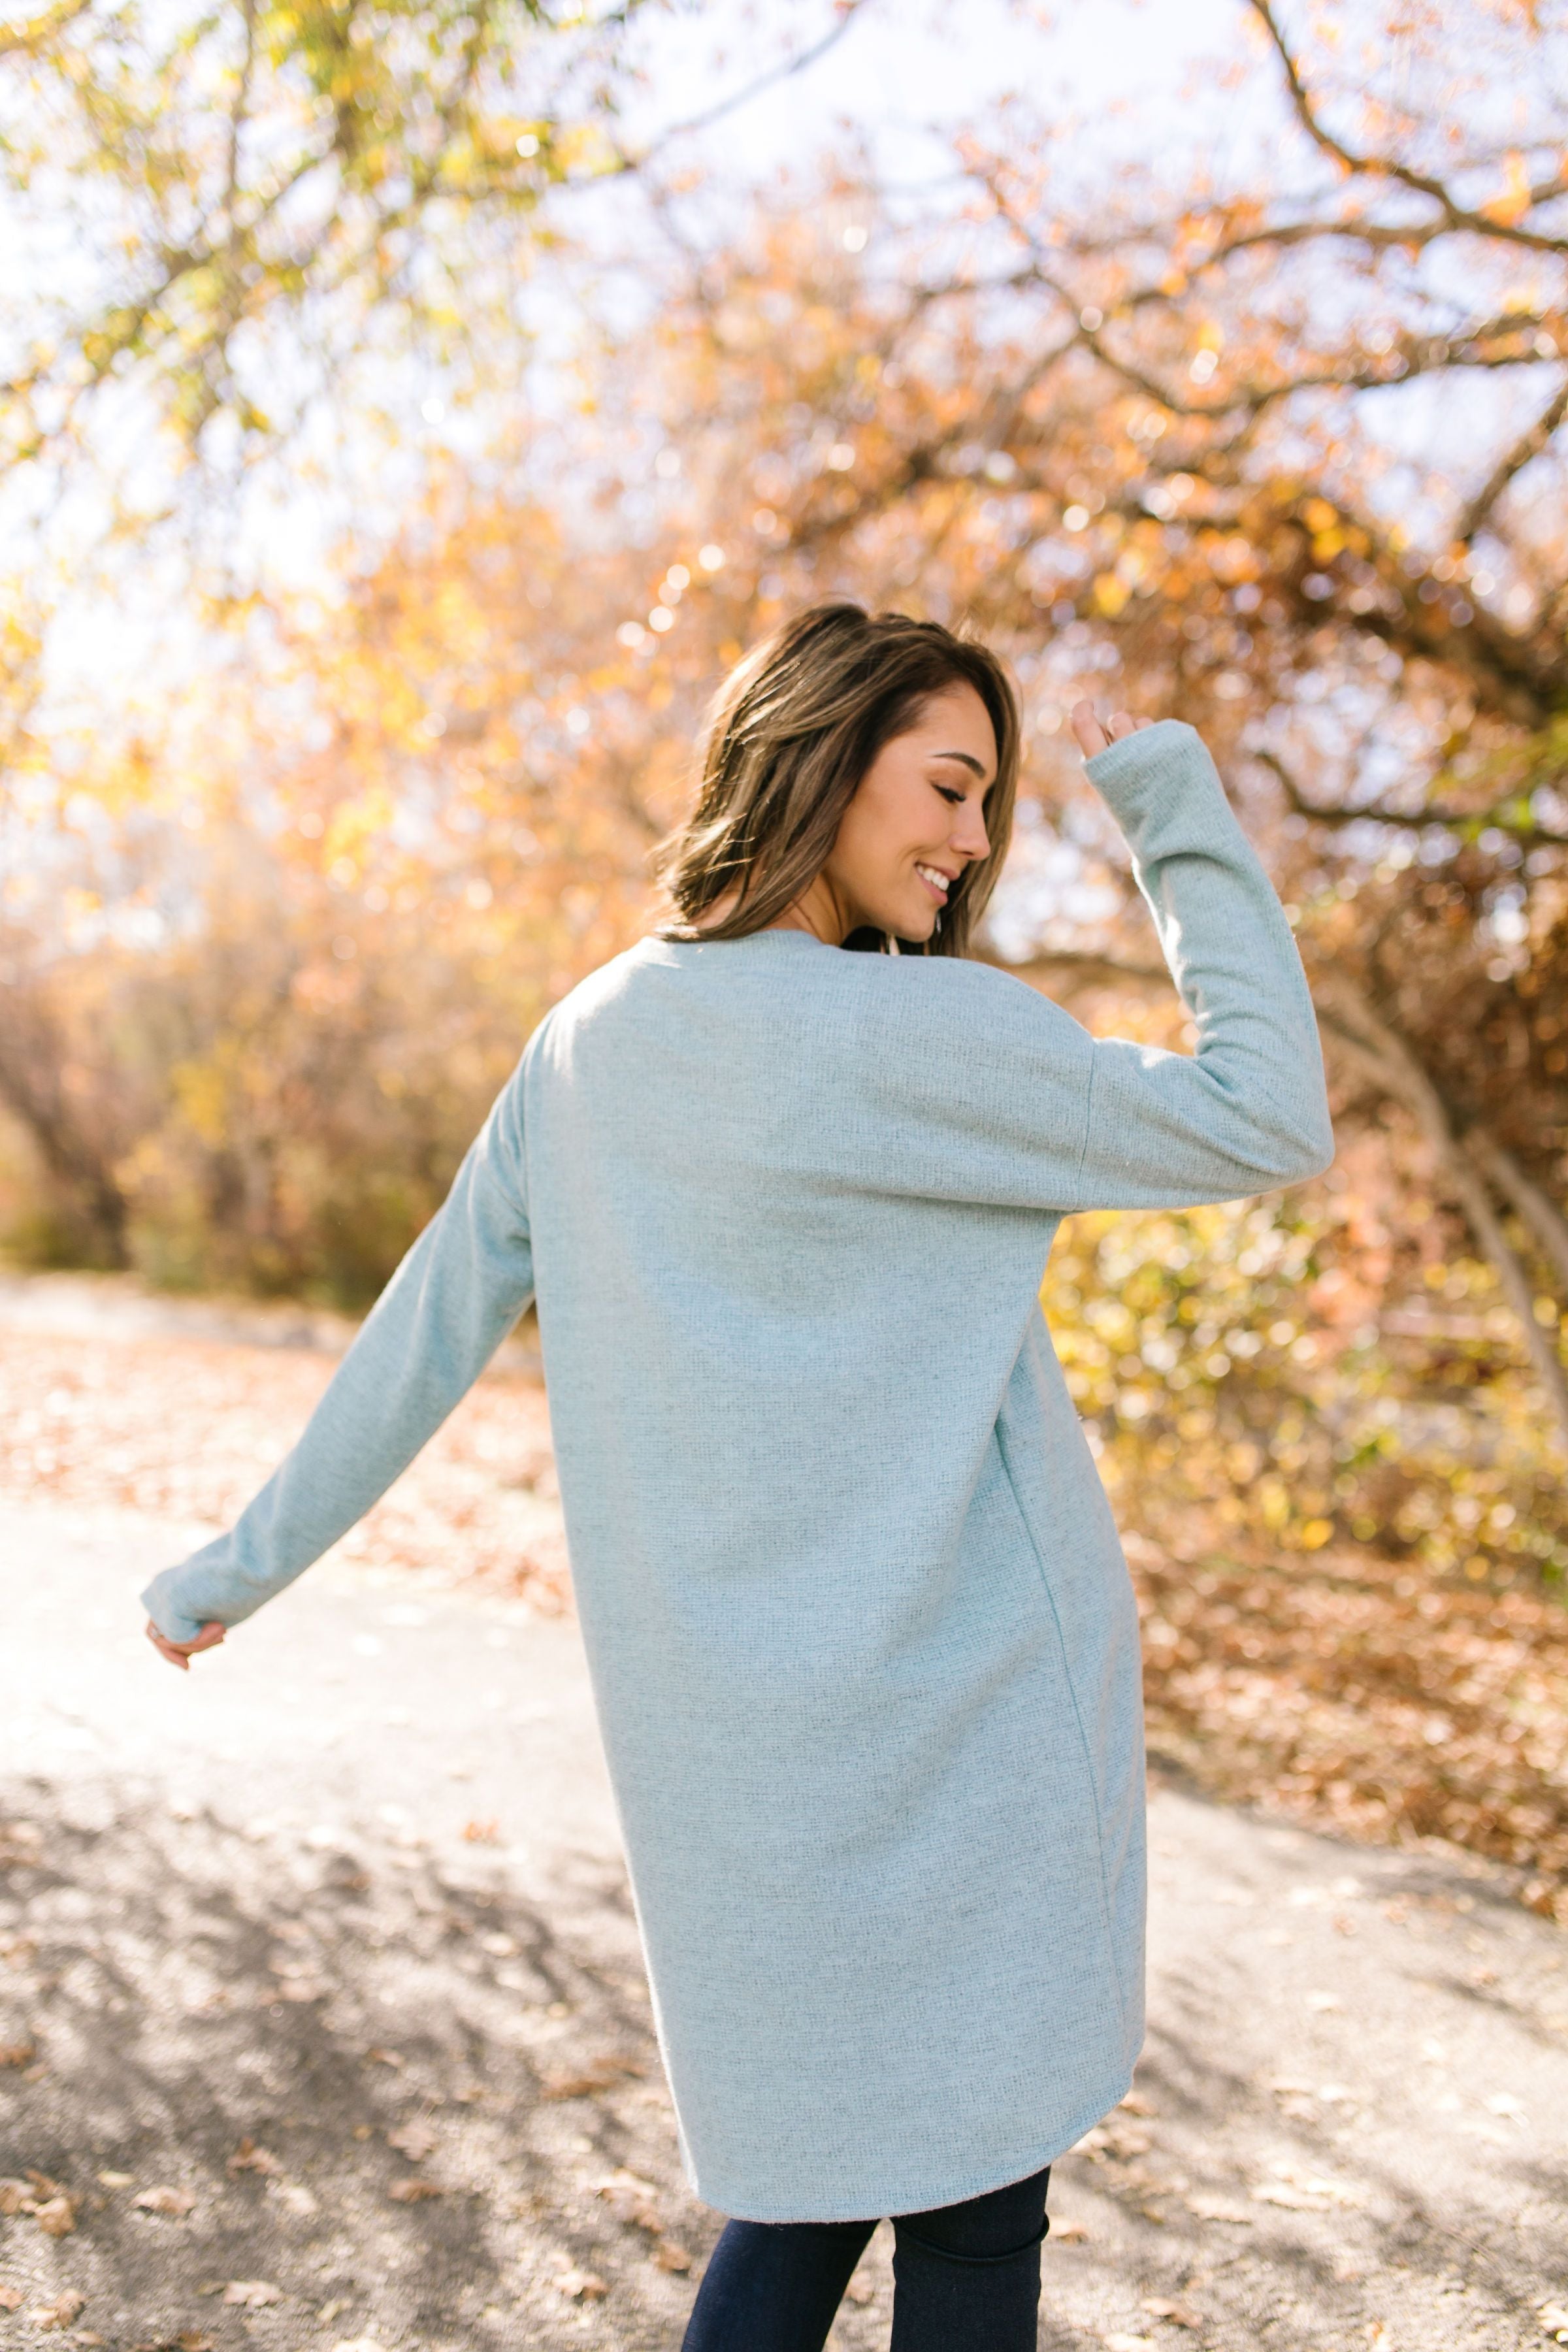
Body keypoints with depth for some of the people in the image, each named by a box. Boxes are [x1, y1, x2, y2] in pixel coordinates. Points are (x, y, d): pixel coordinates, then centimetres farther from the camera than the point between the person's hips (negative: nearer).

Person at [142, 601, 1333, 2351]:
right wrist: (1179, 811, -4)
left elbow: (431, 1325, 10)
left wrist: (244, 1562, 21)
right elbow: (1266, 1122, -11)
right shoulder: (912, 1032, -17)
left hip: (718, 1727, 7)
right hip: (951, 1706, -7)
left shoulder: (586, 1041, 5)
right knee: (972, 2204, 11)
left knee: (815, 2157, 22)